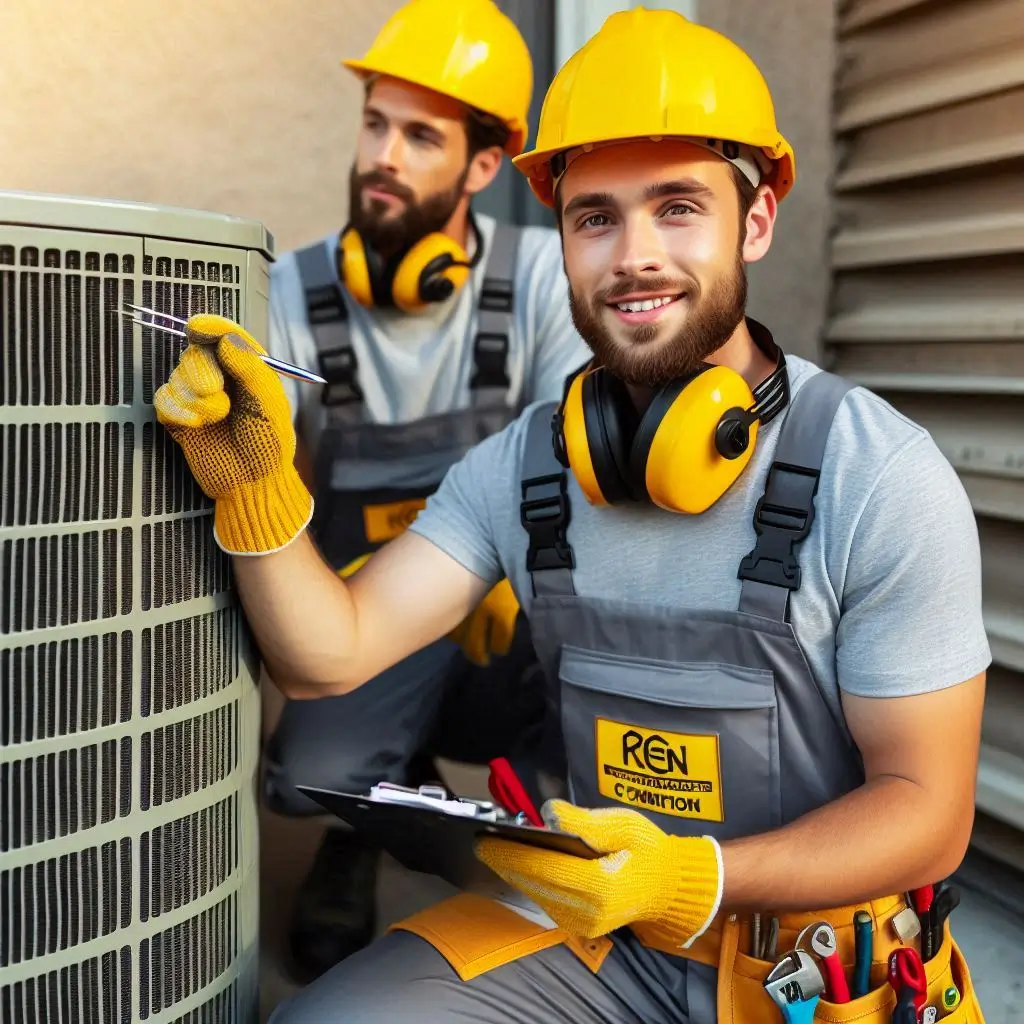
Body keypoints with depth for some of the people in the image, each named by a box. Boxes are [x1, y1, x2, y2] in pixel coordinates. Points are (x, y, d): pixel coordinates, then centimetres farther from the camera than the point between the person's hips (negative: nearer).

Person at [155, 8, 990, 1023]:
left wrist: (691, 880, -29)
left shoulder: (880, 477, -18)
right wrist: (253, 484, -25)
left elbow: (927, 809, -14)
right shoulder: (522, 464, -4)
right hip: (596, 929, 1)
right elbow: (329, 654, -8)